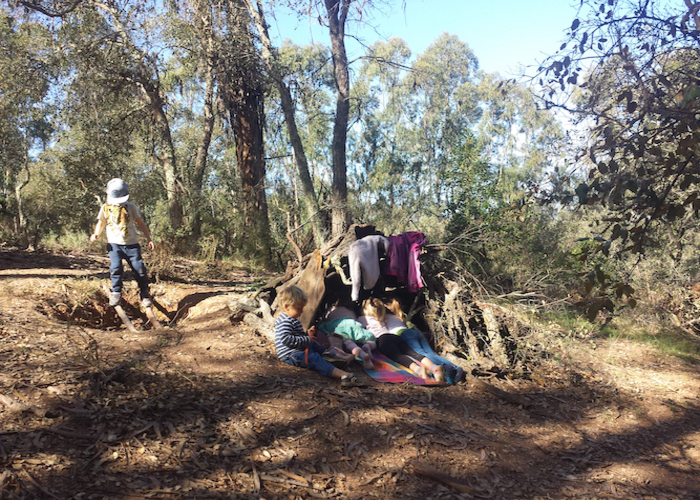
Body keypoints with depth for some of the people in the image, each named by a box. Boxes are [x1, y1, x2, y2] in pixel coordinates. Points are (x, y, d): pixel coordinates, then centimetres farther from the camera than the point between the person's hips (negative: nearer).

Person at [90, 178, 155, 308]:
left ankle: (145, 295, 11)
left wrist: (149, 239, 7)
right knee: (116, 268, -19)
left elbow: (141, 223, 11)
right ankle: (116, 292, 0)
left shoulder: (131, 207, 7)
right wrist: (96, 234, -5)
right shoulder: (106, 208, 9)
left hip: (131, 244, 0)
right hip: (114, 244, 0)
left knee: (139, 269, -4)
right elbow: (101, 223, 17)